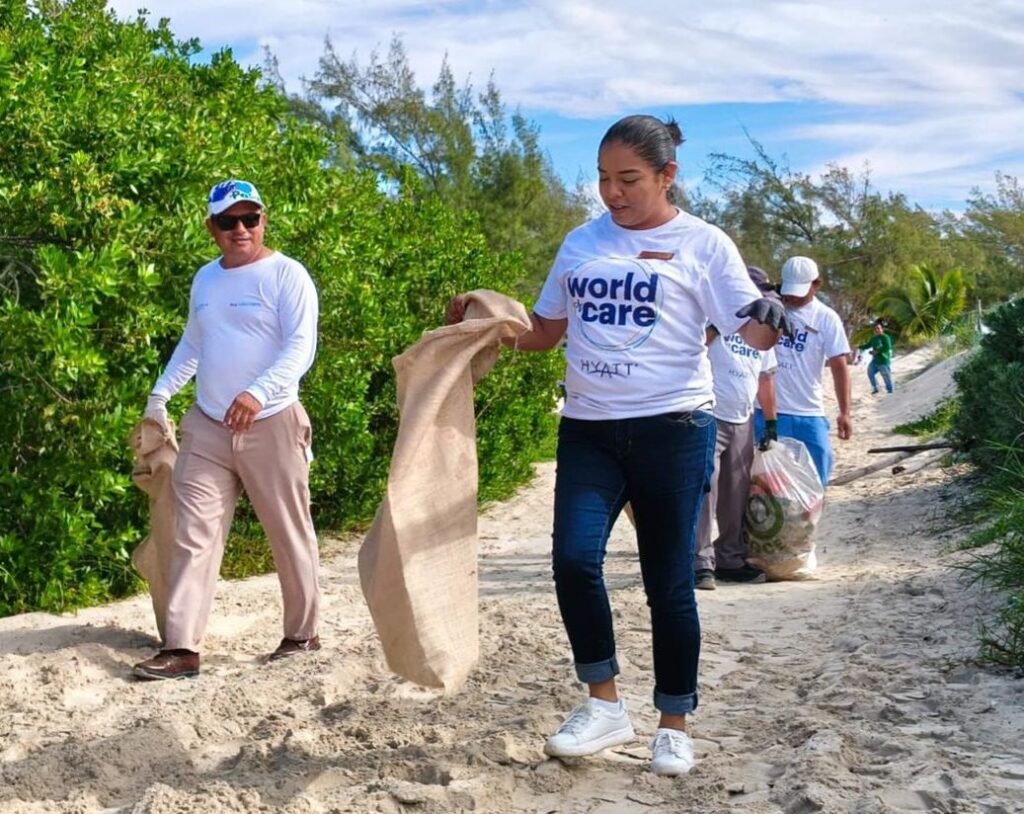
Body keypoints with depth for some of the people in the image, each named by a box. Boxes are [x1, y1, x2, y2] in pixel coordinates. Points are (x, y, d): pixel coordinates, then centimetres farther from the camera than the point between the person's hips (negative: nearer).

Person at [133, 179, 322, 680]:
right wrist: (160, 395, 17)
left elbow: (301, 347, -16)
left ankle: (303, 633, 21)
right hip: (206, 428, 5)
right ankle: (182, 648, -2)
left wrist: (259, 392, -31)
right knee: (193, 536, -2)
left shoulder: (286, 275, -6)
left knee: (290, 534, 6)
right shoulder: (205, 279, 14)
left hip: (271, 426, -5)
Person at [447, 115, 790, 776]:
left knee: (668, 582, 2)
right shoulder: (581, 243, 12)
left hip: (672, 429, -3)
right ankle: (605, 705, 4)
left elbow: (754, 332, -6)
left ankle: (675, 725, 18)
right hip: (588, 430, 3)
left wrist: (770, 321, -29)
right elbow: (544, 332, 20)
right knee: (574, 558, -14)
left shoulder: (702, 245, -1)